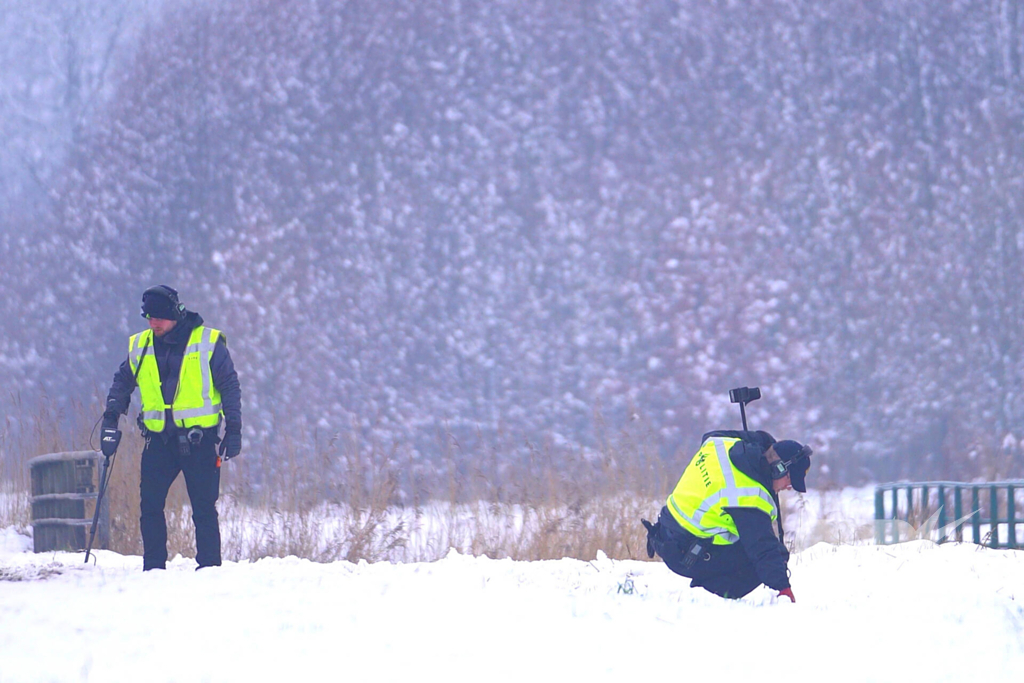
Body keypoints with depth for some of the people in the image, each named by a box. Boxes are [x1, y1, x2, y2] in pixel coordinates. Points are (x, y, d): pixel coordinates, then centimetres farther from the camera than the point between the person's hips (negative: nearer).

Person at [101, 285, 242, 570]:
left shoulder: (208, 343, -3)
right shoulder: (140, 347, 8)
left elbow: (230, 387, 1)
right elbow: (122, 382, 21)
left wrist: (233, 430, -4)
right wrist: (111, 419, 10)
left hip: (200, 438, -3)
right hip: (159, 439, 3)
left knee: (203, 507, -1)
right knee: (150, 504, -2)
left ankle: (209, 567, 6)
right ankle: (153, 568, 6)